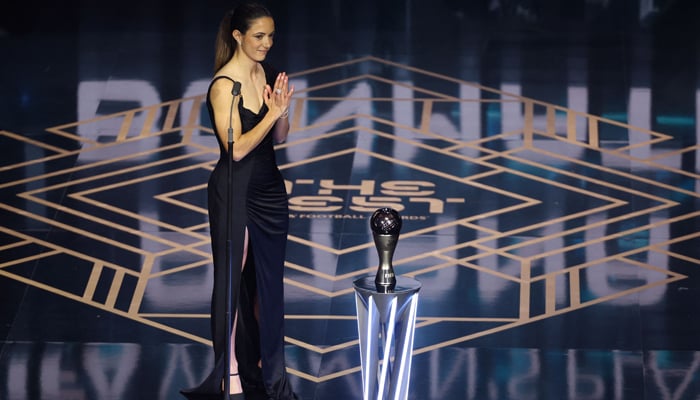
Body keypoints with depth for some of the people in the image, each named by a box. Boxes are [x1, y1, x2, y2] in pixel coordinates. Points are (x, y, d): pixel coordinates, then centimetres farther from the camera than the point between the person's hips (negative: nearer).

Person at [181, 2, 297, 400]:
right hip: (236, 191, -7)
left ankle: (267, 367, 21)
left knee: (268, 280, 11)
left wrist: (283, 110, -9)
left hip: (270, 187, 7)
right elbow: (237, 148, -19)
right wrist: (272, 113, -22)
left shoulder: (268, 73, 5)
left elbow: (279, 137, 9)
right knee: (233, 281, 0)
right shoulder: (223, 86, -16)